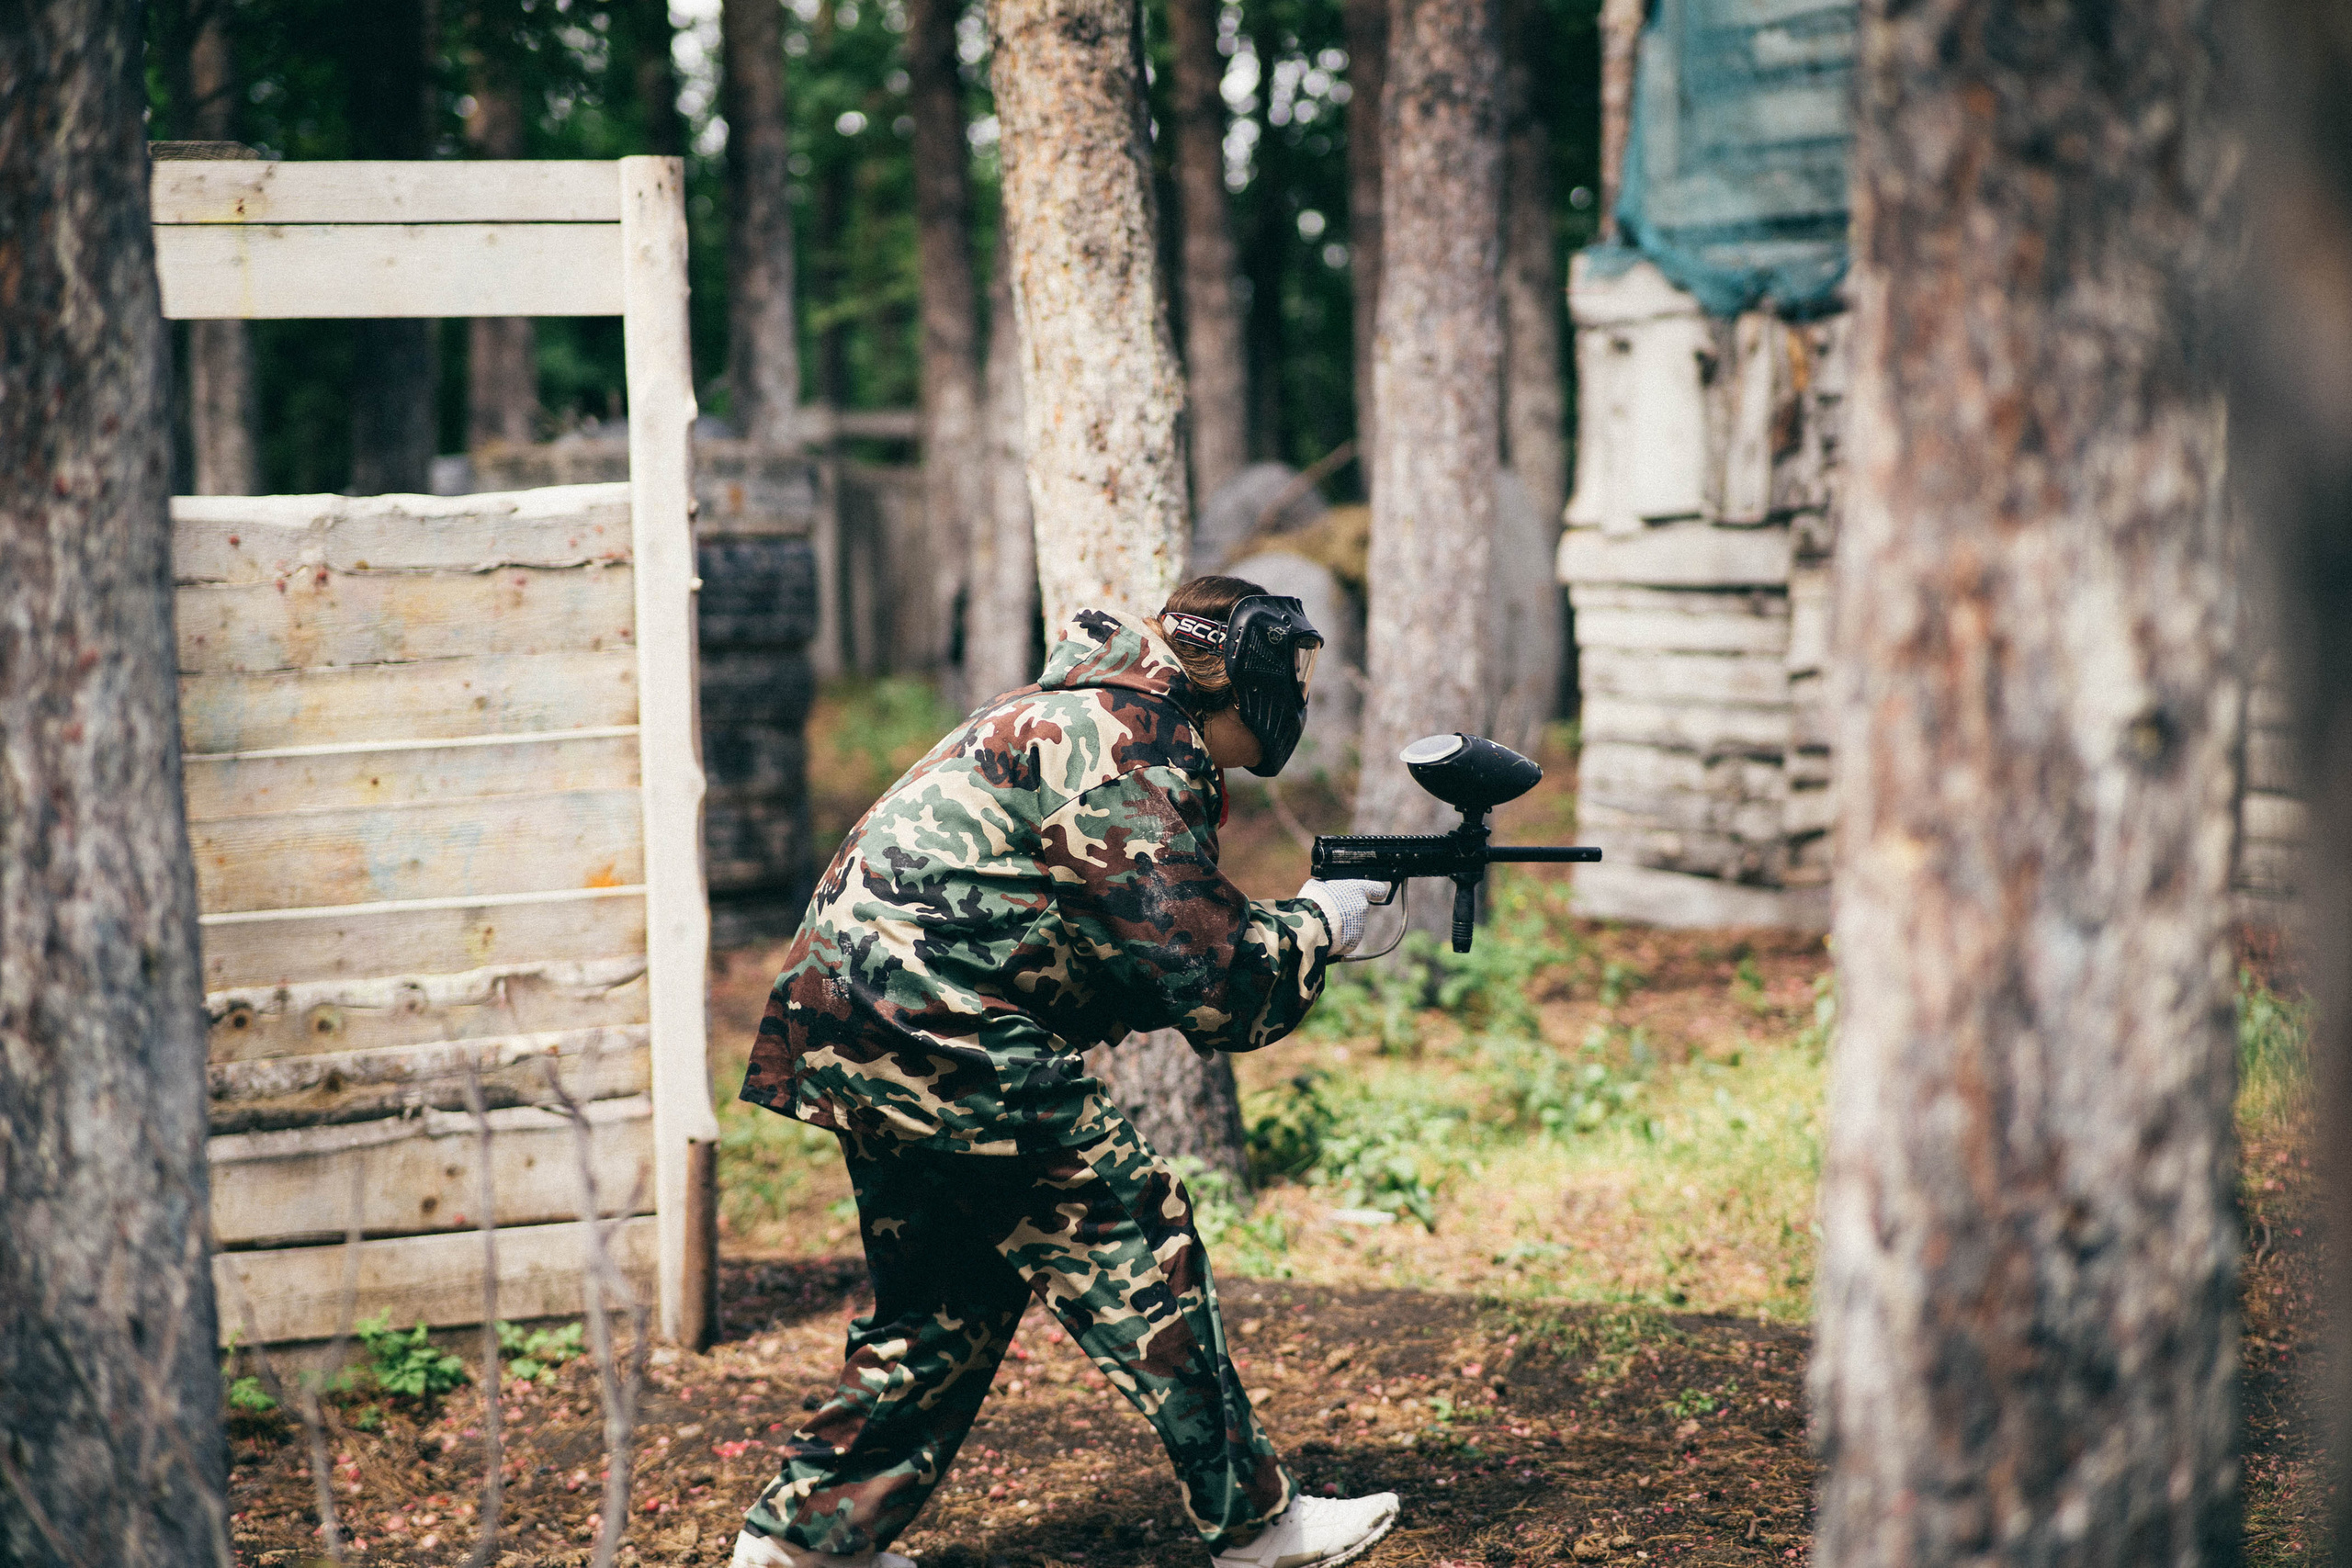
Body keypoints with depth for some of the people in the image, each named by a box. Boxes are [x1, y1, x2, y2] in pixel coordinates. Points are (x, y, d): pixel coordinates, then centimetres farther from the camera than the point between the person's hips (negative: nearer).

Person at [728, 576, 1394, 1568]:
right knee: (1132, 1243, -2)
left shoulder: (1077, 716, 20)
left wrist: (1298, 931, 13)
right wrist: (1315, 925, 2)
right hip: (929, 1029, -10)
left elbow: (1139, 954, 22)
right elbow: (1210, 983, -15)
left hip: (847, 1020, 11)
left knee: (949, 1295, 18)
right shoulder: (1131, 753, -12)